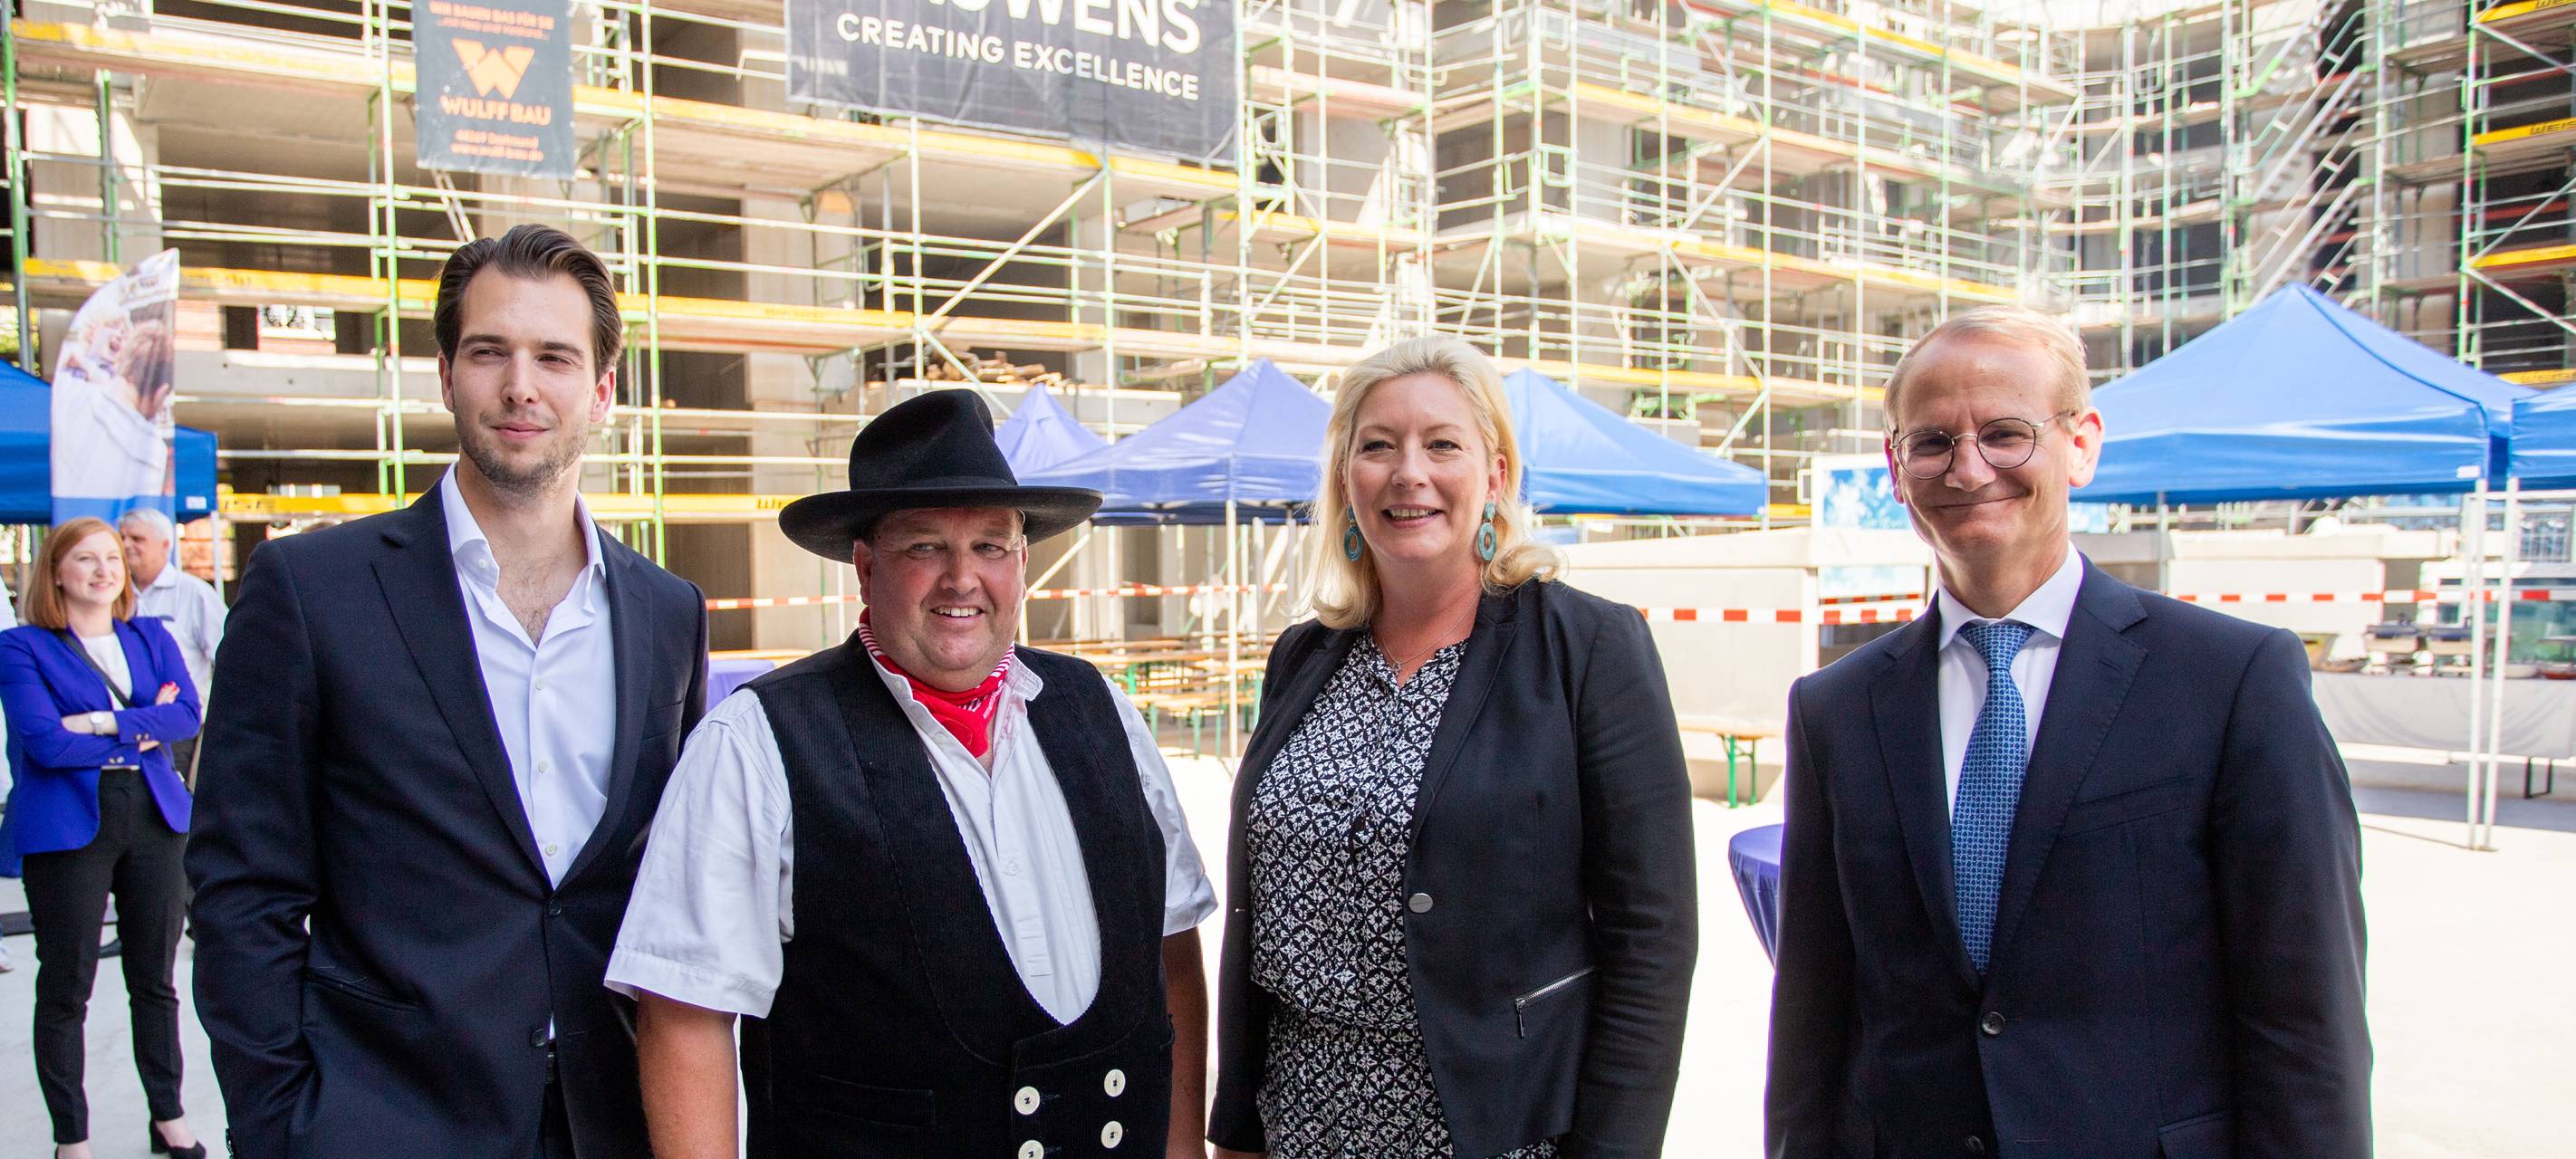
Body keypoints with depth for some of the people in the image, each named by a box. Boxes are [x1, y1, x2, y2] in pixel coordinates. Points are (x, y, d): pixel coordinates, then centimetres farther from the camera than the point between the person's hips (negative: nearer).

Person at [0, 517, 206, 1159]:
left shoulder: (152, 637, 11)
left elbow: (187, 714, -3)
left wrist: (102, 723, -14)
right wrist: (144, 731, -8)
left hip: (154, 817, 4)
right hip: (68, 827, -4)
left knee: (155, 979, 12)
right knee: (65, 989, 4)